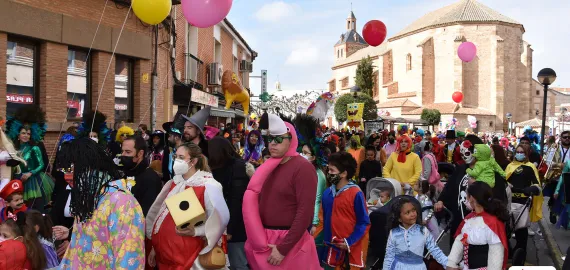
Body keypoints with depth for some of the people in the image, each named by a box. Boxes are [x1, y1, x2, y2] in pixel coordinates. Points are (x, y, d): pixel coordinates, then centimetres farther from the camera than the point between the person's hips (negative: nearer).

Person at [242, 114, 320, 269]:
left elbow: (305, 212, -19)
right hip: (262, 240, 6)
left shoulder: (303, 168, -13)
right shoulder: (267, 167, 8)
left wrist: (283, 249, -18)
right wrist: (256, 239, 6)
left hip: (289, 241, -6)